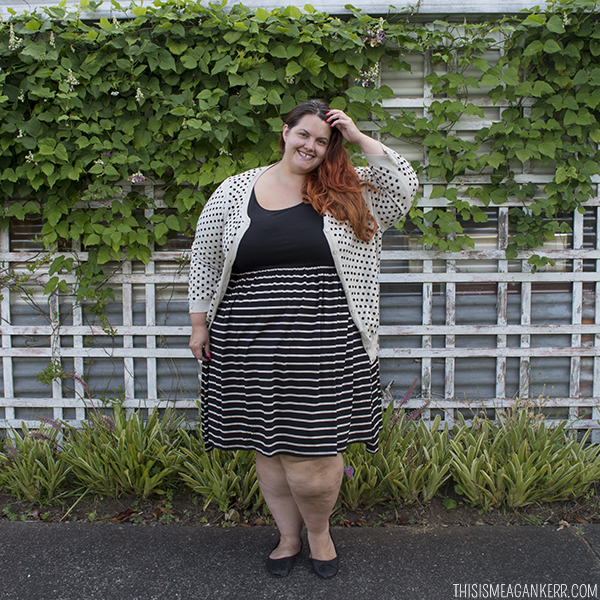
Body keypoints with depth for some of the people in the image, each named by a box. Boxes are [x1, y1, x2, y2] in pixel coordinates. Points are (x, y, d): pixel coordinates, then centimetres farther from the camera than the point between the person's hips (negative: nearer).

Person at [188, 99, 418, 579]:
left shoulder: (346, 192, 7)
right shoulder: (234, 192, 8)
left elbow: (404, 186, -3)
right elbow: (205, 261, 13)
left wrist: (358, 138, -2)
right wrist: (199, 325, 10)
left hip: (323, 349, -1)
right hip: (250, 346, 2)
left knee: (314, 449, 0)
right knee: (268, 447, 12)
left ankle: (319, 531, 30)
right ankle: (289, 535, 35)